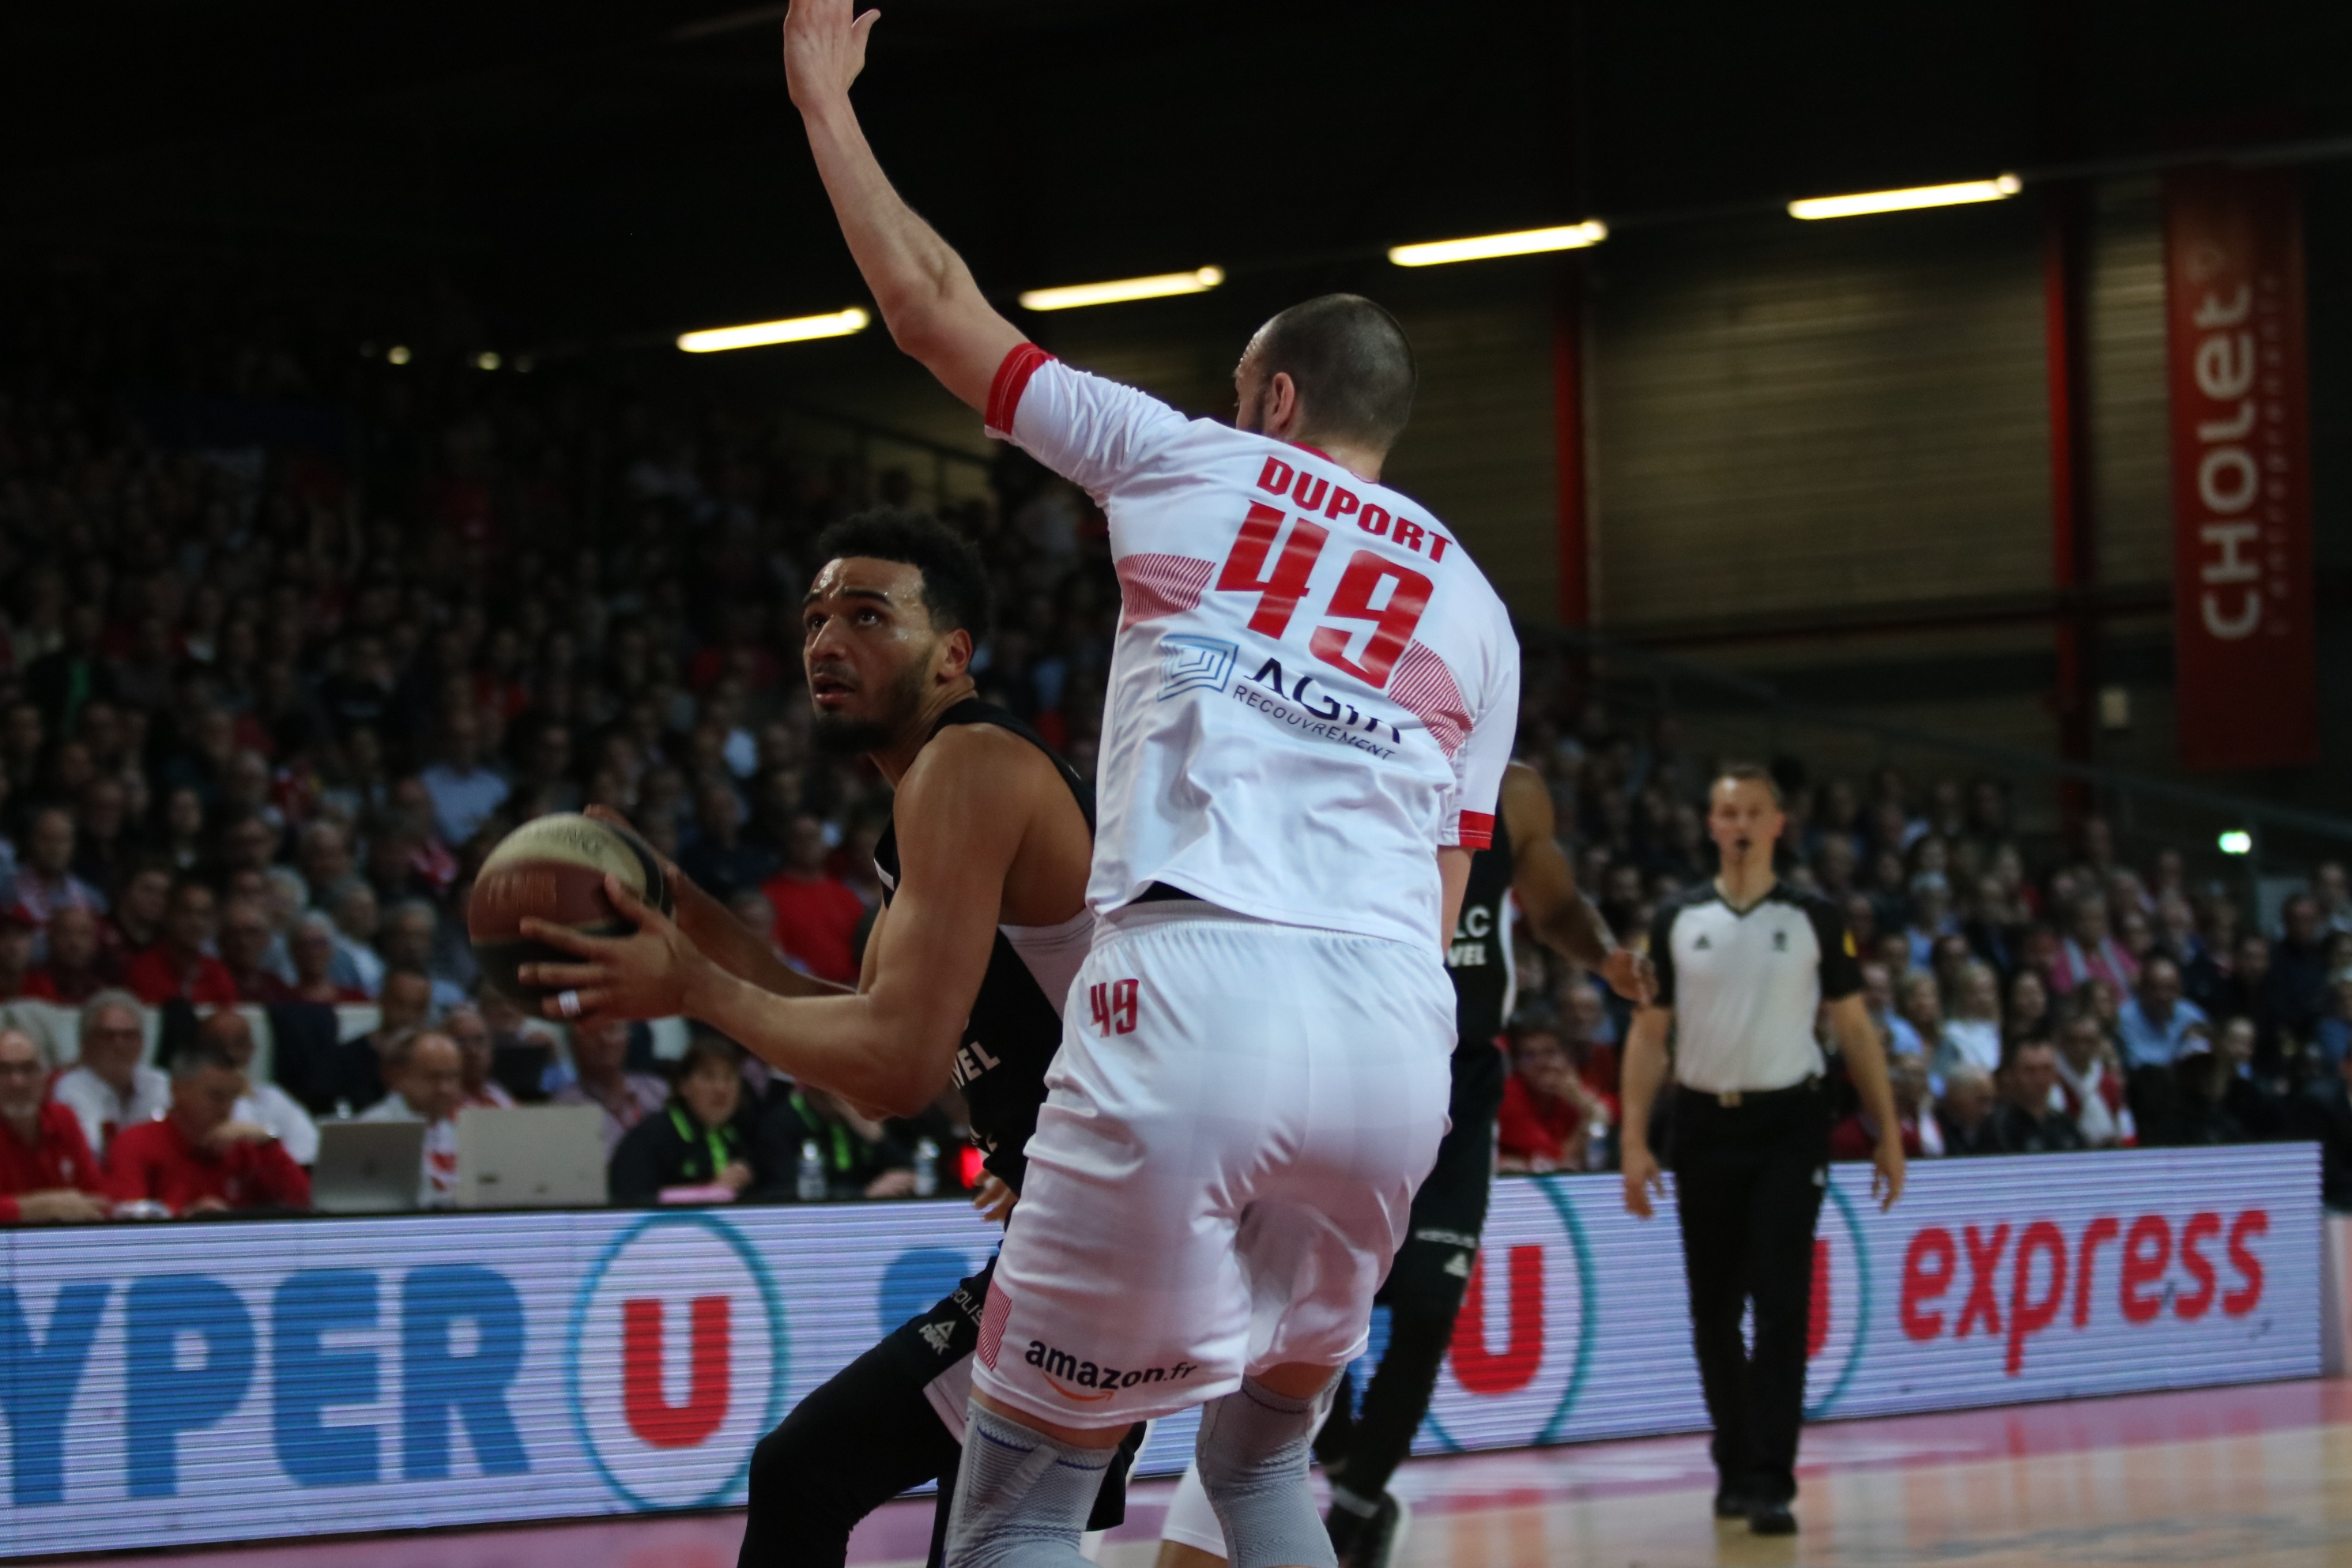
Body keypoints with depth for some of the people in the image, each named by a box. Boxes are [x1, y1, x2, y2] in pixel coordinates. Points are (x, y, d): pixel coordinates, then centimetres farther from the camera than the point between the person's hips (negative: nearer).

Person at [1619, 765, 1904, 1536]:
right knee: (1713, 1312, 8)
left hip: (1789, 1125, -2)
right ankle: (1736, 1468, 23)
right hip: (1705, 1125, 2)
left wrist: (1888, 1132, 1)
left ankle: (1771, 1482, -13)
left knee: (1782, 1305, -11)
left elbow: (1854, 1027, 6)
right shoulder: (1677, 921, 5)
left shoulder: (1816, 918, 3)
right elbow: (1649, 1034, 6)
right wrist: (1635, 1141, -2)